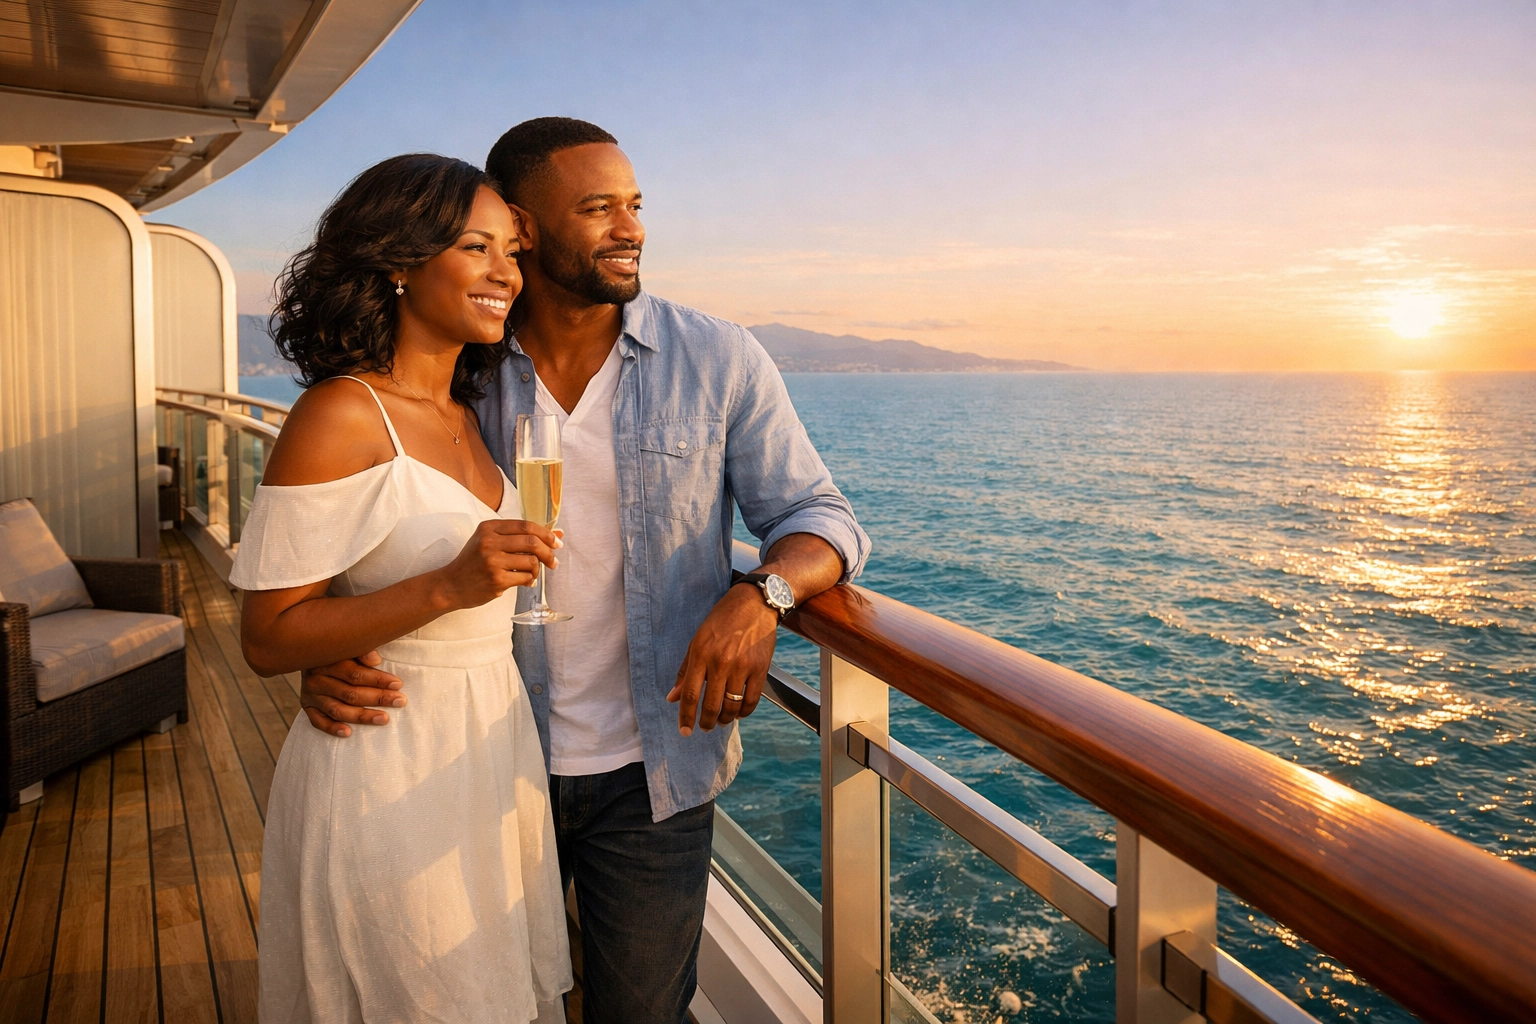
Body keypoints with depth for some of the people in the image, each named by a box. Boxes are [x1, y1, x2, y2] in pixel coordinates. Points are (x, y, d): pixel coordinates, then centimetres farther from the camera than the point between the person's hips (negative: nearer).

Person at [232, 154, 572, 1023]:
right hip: (388, 771, -7)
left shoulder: (463, 414, 6)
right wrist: (447, 587, -28)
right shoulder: (340, 416, -17)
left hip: (494, 744, 8)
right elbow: (268, 640, -17)